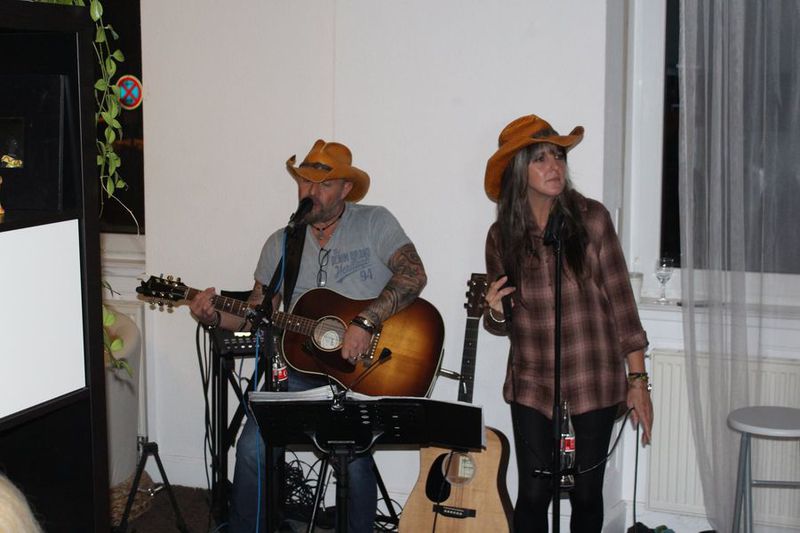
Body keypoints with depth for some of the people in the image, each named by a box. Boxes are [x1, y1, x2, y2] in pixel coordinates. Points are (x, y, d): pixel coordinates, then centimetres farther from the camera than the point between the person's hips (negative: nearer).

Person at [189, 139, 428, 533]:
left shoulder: (375, 223, 0)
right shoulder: (280, 244, 11)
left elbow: (413, 275, -13)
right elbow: (257, 314, 15)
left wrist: (366, 322, -24)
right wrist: (216, 317, -5)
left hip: (368, 370, -3)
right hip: (305, 365, 3)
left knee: (354, 456, -18)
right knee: (252, 448, -9)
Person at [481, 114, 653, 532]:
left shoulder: (590, 219, -7)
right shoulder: (502, 236, 0)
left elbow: (620, 301, -5)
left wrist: (638, 381, -7)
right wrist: (495, 312, -13)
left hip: (594, 384, -1)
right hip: (531, 385, 1)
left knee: (586, 494, 9)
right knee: (533, 494, 3)